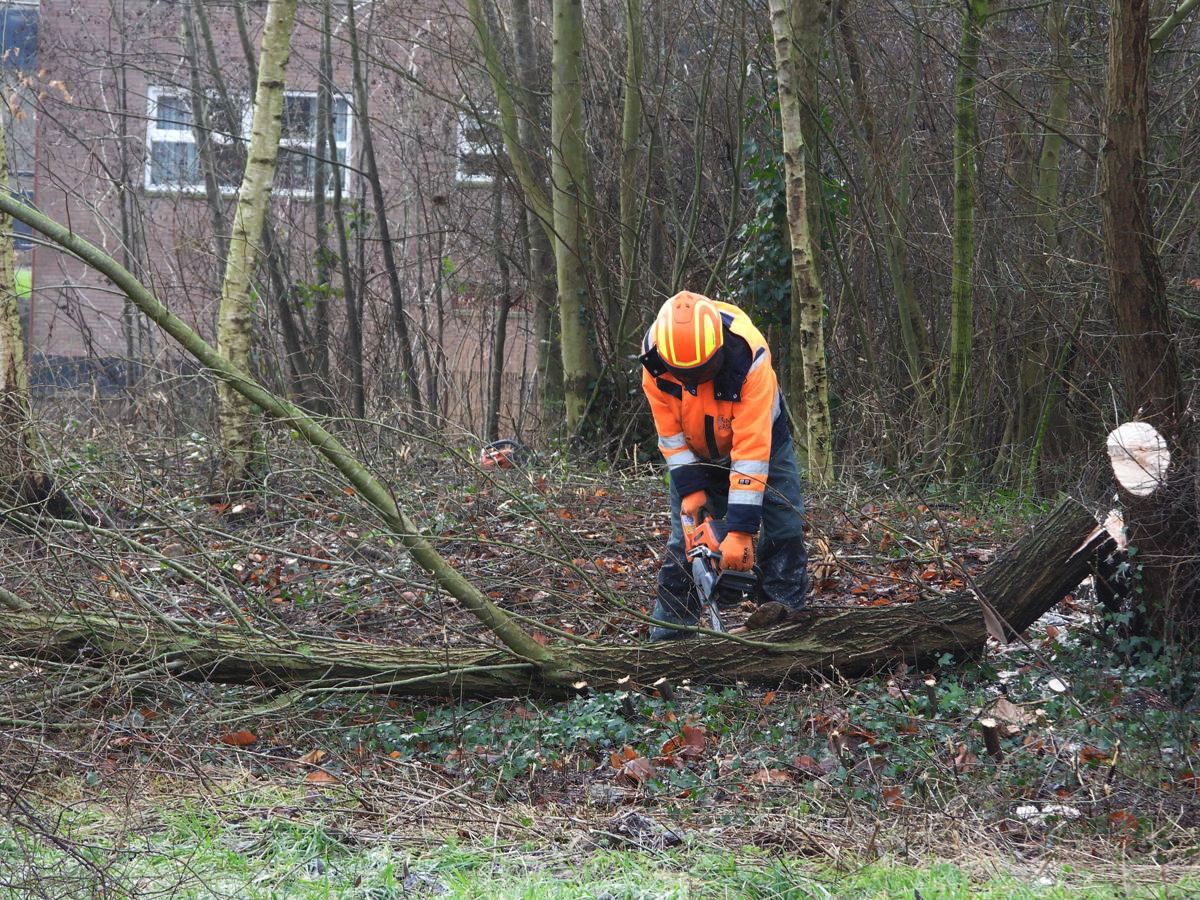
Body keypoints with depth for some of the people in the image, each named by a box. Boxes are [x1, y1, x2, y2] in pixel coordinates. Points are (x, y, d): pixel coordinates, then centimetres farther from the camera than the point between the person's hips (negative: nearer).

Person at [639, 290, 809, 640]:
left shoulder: (749, 356, -40)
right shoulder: (654, 356, -30)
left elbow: (751, 447, -39)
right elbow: (670, 430, -16)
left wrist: (740, 530, -40)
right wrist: (689, 489, -23)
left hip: (760, 441, -2)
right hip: (696, 453, 2)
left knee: (784, 536, -11)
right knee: (683, 543, -6)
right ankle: (666, 638, -2)